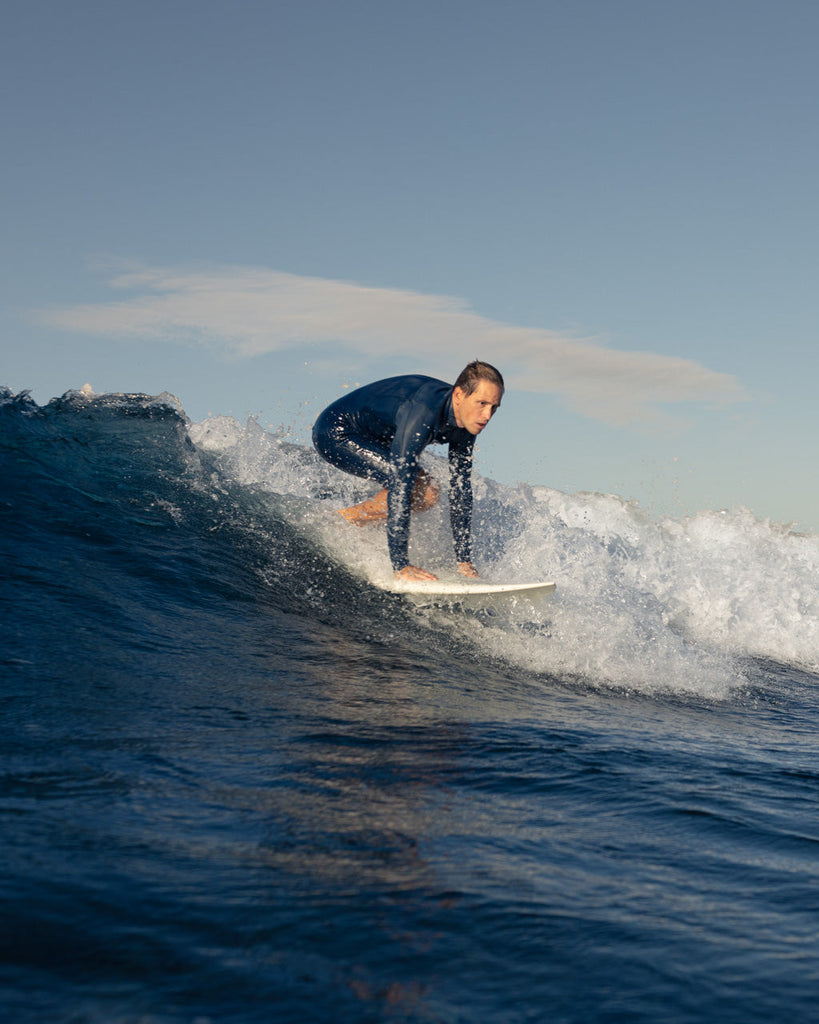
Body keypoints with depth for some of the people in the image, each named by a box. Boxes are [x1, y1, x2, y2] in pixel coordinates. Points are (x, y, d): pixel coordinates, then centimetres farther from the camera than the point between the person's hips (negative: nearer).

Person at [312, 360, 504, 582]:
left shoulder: (466, 422, -10)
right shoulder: (423, 412, -36)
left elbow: (461, 492, -3)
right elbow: (398, 488, -38)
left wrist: (464, 560, -6)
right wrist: (400, 565, -38)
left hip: (370, 439, 9)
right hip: (334, 433, -9)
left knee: (426, 495, -3)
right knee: (406, 483, -25)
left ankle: (344, 518, 7)